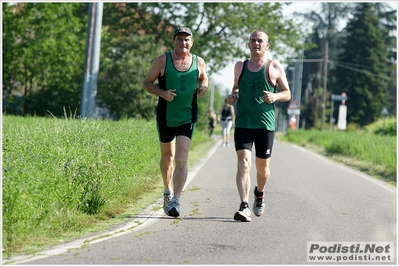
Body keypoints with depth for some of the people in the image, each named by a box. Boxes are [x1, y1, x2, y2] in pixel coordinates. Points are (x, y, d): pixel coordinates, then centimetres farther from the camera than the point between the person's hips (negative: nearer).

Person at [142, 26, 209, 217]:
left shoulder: (199, 62, 2)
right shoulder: (162, 60, -4)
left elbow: (203, 79, 22)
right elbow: (146, 83, 0)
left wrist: (203, 89, -1)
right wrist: (162, 93, -18)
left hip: (188, 117, 0)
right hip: (165, 117, 0)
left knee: (181, 159, -13)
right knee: (167, 156, 16)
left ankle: (175, 201, -17)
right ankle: (168, 192, 39)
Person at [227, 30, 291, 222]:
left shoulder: (274, 68, 4)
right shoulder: (239, 66, 11)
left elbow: (287, 94, 8)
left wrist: (275, 96, -13)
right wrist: (232, 96, 4)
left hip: (265, 124, -1)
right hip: (242, 124, 1)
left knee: (262, 166, 10)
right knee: (243, 163, -16)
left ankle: (259, 195, 41)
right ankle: (244, 207, -23)